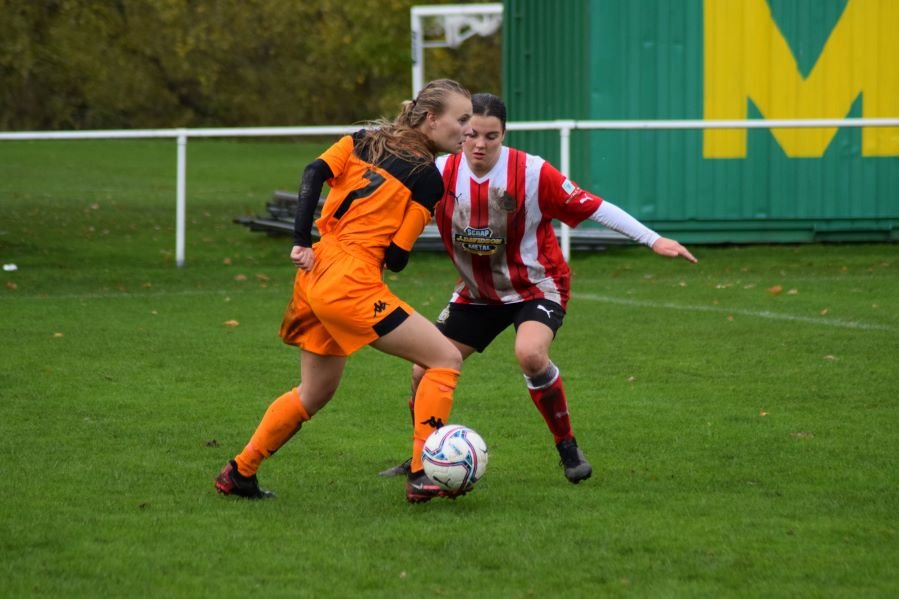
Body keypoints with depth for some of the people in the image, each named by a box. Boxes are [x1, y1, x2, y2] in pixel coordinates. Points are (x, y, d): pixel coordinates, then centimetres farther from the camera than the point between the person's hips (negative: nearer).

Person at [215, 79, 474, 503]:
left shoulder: (365, 140, 13)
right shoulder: (428, 179, -6)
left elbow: (314, 173, 0)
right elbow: (397, 257, -7)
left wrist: (302, 242, -1)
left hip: (316, 273, 8)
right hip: (351, 287, -8)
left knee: (314, 393, 24)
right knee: (445, 359, -2)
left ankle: (238, 473, 28)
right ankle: (423, 476, -9)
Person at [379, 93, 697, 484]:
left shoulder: (532, 172, -21)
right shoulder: (442, 173, -13)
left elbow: (591, 207, -17)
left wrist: (654, 240, -18)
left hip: (536, 285, -4)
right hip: (477, 292, 4)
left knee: (529, 354, -33)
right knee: (425, 373, -1)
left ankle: (568, 448, -12)